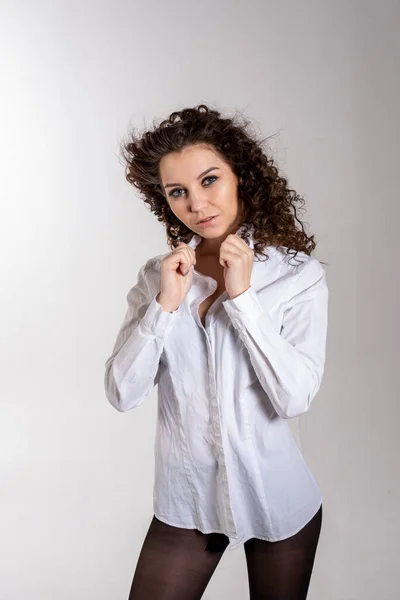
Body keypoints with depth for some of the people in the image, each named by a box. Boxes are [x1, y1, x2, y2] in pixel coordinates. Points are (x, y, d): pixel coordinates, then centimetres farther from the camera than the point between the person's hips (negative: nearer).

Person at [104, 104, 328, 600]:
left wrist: (242, 296, -22)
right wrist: (166, 303, -19)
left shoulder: (299, 275, -10)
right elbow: (122, 394, -9)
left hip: (278, 500, -1)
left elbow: (295, 397, -19)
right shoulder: (156, 276, -2)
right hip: (185, 502, 2)